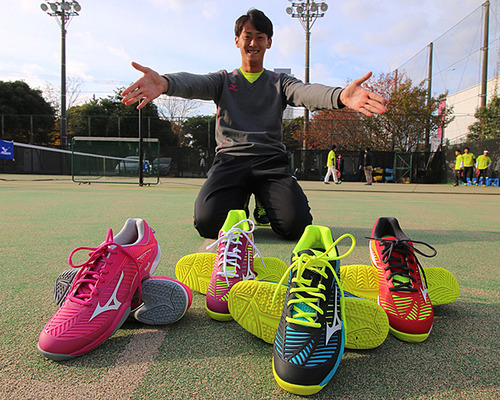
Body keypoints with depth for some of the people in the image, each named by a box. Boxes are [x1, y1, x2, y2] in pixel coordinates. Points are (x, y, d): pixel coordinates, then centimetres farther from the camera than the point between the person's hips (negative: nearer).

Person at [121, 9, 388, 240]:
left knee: (296, 224, -23)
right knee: (208, 222, -26)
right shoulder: (223, 80, 17)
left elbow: (306, 92, -7)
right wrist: (164, 83, -32)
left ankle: (266, 205, 12)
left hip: (271, 159, 1)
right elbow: (194, 83, -6)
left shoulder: (279, 83, 17)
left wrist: (339, 96, -32)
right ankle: (238, 203, 10)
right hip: (229, 158, 0)